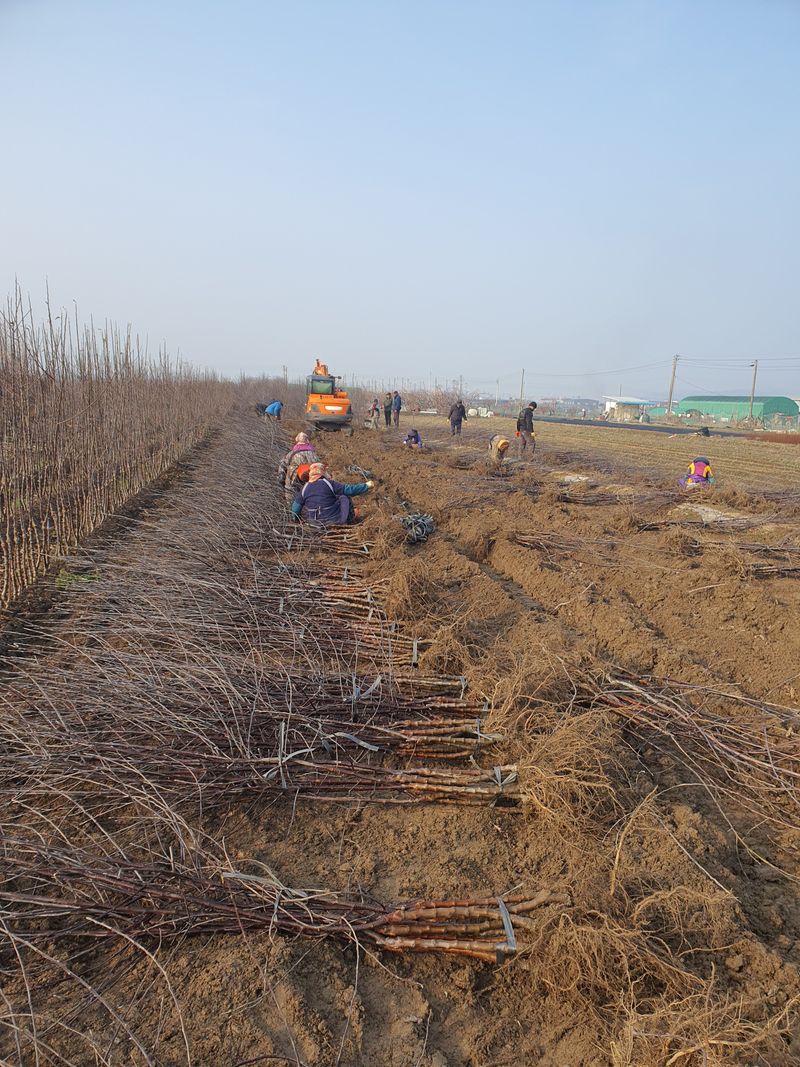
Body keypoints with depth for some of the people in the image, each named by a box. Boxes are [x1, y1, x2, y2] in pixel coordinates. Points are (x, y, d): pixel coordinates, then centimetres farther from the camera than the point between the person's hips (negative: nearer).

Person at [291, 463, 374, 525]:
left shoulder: (304, 488, 0)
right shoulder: (329, 483, -8)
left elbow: (295, 509, 2)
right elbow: (349, 490, -6)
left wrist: (297, 518, 22)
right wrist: (366, 485, 6)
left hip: (314, 522, 2)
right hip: (334, 520, -2)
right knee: (344, 497, 15)